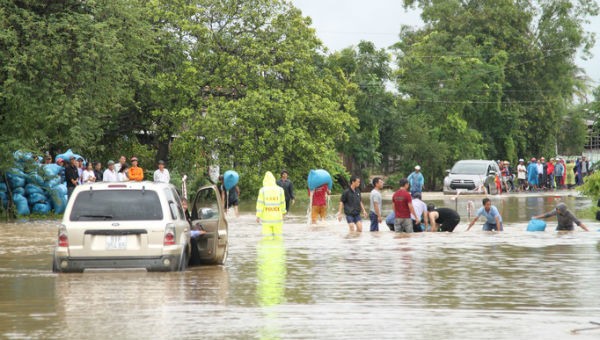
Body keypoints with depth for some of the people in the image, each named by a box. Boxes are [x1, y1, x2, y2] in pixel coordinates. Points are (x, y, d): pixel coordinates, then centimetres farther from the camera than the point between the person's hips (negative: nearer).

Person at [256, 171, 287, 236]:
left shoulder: (262, 190, -8)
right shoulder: (280, 190, -3)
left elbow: (260, 204, -8)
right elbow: (282, 203, 5)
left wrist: (258, 216, -2)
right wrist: (283, 213, 21)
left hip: (266, 218, -1)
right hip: (277, 218, 1)